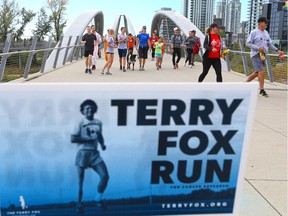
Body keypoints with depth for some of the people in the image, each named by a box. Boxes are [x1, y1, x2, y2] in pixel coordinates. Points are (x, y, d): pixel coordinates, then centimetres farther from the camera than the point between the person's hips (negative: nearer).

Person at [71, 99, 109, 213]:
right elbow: (73, 139, -12)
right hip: (82, 153, -4)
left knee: (105, 176, -7)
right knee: (81, 181, 3)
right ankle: (79, 204, 21)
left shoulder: (98, 123, 9)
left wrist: (102, 144, 3)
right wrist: (88, 139, -17)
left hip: (95, 153, 4)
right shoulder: (80, 124, -6)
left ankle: (98, 199, 16)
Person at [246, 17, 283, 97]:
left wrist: (277, 50, 6)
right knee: (261, 71, -15)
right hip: (256, 55, -7)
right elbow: (248, 43, -9)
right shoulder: (254, 32, -4)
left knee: (256, 73, 11)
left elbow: (270, 44, 20)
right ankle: (261, 90, -7)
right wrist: (258, 48, -19)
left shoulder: (266, 33, 16)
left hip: (263, 55, 7)